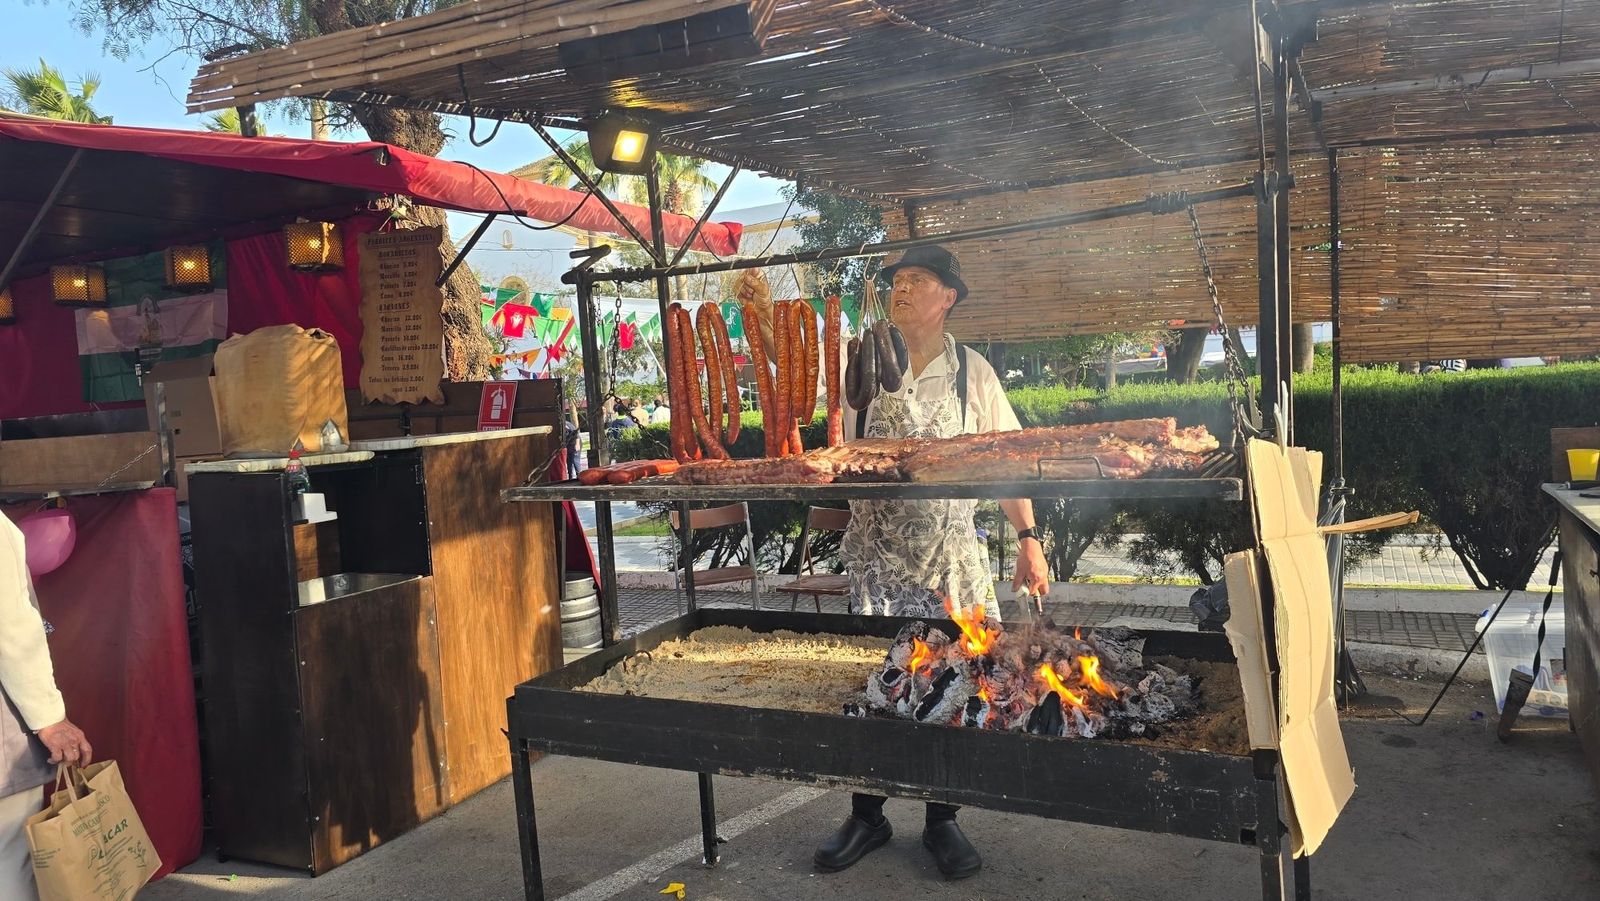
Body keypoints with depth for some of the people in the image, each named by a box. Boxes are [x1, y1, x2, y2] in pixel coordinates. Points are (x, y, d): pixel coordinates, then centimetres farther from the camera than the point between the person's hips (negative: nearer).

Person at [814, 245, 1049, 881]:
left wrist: (1027, 538, 2)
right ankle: (867, 816, 23)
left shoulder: (972, 372, 3)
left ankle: (941, 821, 22)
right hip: (875, 551, 0)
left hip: (952, 553, 0)